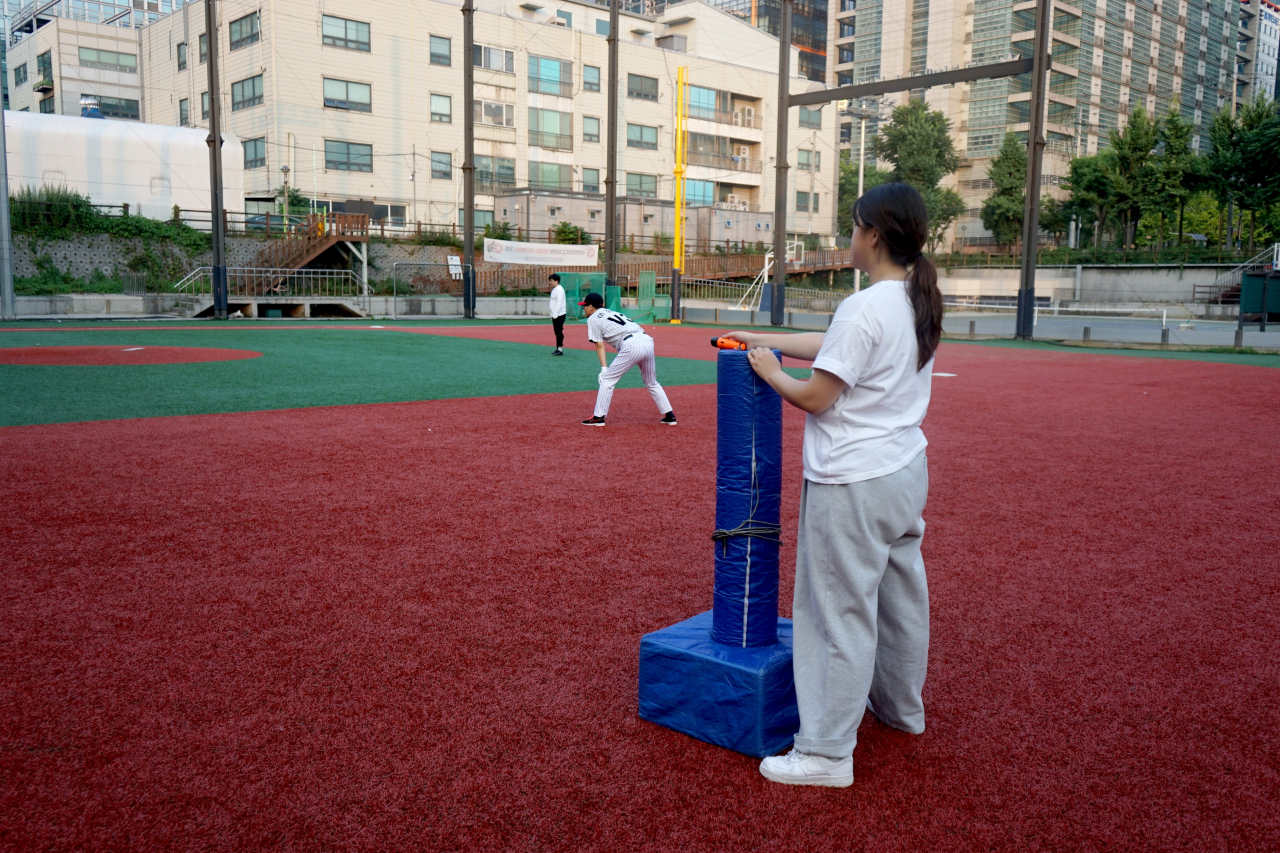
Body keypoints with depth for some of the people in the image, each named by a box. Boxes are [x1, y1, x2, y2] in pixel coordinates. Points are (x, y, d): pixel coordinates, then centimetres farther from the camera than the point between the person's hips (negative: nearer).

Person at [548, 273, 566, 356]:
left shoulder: (559, 289, -13)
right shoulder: (554, 289, 16)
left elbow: (559, 302, -20)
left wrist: (555, 314, -23)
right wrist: (552, 313, 16)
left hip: (559, 315, -9)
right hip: (555, 315, 9)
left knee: (559, 332, -9)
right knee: (557, 332, 11)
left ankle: (560, 349, -8)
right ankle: (558, 348, 16)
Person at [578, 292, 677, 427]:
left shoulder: (593, 319, 10)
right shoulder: (612, 312, 32)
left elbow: (599, 345, 2)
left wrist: (604, 368, -3)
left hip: (631, 345, -8)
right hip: (647, 341, 8)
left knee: (608, 379, 3)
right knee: (652, 383, 21)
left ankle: (598, 417, 0)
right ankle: (670, 416, 19)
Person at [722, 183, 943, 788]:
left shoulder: (864, 308, -20)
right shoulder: (921, 302, 7)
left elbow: (815, 397, -17)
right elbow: (832, 347, 15)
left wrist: (768, 371, 0)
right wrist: (764, 340, 18)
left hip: (853, 483, -9)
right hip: (907, 471, 9)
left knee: (843, 614, -1)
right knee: (901, 595, 22)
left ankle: (828, 753, 9)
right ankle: (901, 707, 41)